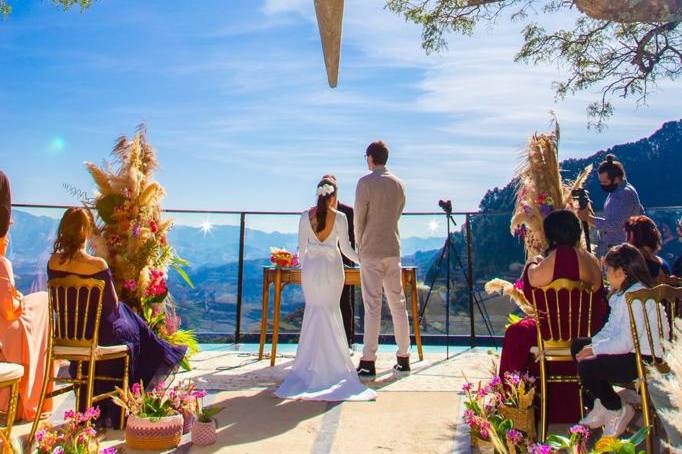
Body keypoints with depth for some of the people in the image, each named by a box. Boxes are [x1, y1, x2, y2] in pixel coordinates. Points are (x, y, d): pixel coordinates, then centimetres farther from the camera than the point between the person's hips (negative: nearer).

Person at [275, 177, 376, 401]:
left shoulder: (306, 216, -2)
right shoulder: (339, 217, -7)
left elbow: (302, 247, 2)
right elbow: (346, 248, -3)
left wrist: (303, 268, 17)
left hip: (311, 267, 2)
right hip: (332, 267, -1)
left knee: (314, 311, 13)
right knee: (331, 312, 10)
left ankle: (313, 360, 15)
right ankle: (331, 360, 14)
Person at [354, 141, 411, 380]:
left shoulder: (365, 182, -9)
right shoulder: (399, 183, 10)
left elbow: (359, 218, -8)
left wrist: (359, 244, 9)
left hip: (371, 251, -6)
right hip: (393, 249, 6)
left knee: (372, 306, -4)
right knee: (398, 303, 11)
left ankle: (368, 362, 0)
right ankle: (403, 358, 18)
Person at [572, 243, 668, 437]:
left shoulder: (637, 297, -23)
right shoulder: (623, 294, 12)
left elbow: (625, 342, -26)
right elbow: (611, 328, 12)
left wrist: (594, 350, -15)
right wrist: (591, 345, -5)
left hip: (646, 360, -11)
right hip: (632, 351, 11)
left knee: (587, 367, -25)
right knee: (578, 345, 11)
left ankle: (618, 411, 2)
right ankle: (601, 405, 17)